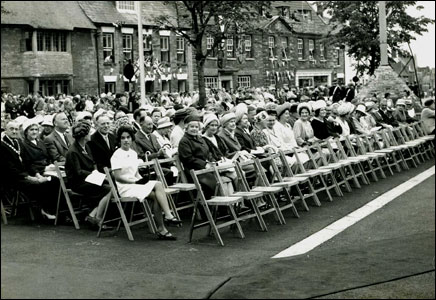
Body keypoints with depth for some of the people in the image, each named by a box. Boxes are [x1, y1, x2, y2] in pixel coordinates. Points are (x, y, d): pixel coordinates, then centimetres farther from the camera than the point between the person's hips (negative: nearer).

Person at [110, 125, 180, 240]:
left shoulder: (133, 153, 17)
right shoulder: (117, 155, -6)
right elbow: (117, 177, -11)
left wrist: (142, 180, -1)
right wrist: (135, 182, -15)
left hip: (135, 183, 7)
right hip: (125, 187, -7)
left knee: (158, 185, -21)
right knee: (156, 195, -24)